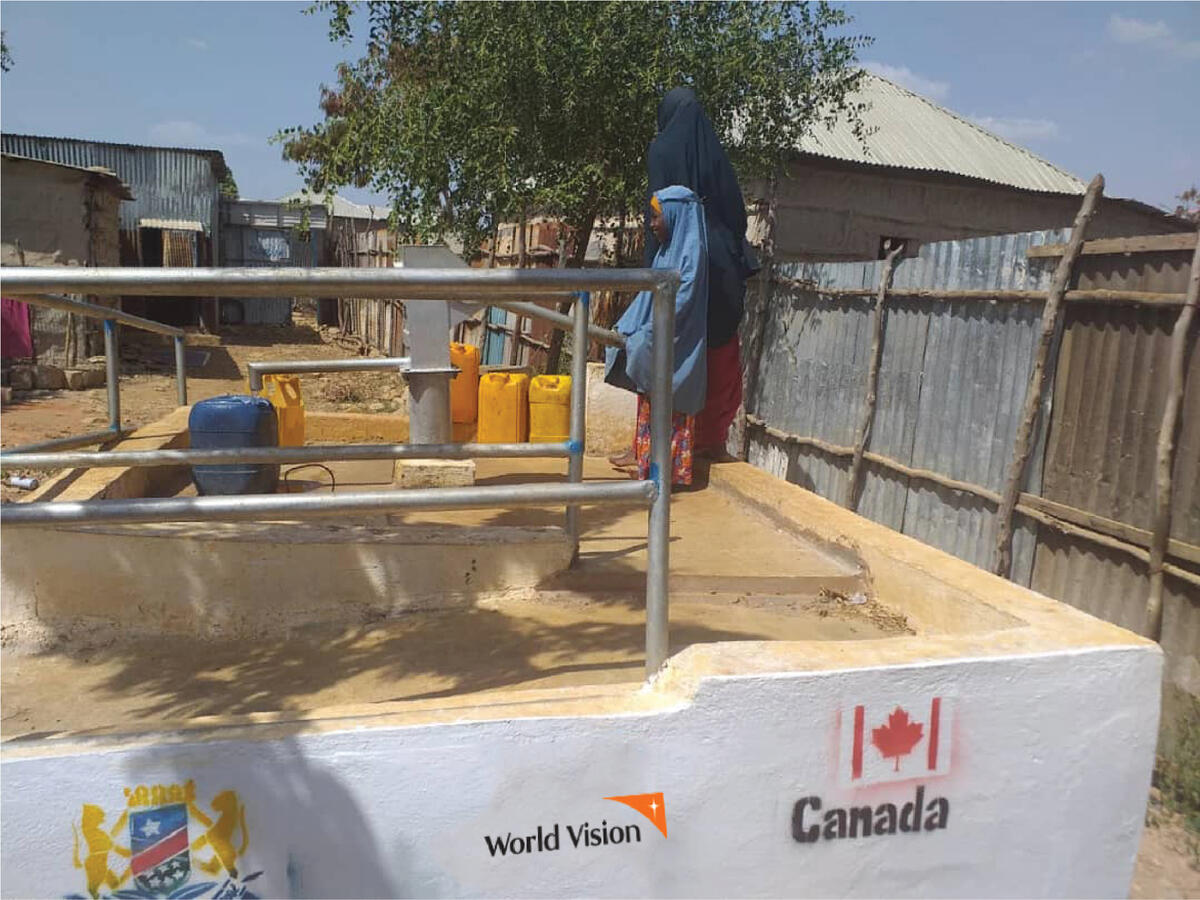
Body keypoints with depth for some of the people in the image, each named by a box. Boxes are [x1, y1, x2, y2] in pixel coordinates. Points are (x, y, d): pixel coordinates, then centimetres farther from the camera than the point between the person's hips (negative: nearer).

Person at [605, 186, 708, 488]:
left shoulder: (692, 251, -12)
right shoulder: (666, 251, 15)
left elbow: (681, 303, -20)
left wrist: (645, 338, -21)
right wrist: (624, 332, 9)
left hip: (675, 353, -9)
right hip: (652, 352, 9)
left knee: (670, 411, -3)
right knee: (650, 407, 12)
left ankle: (672, 471, 3)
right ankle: (646, 462, 20)